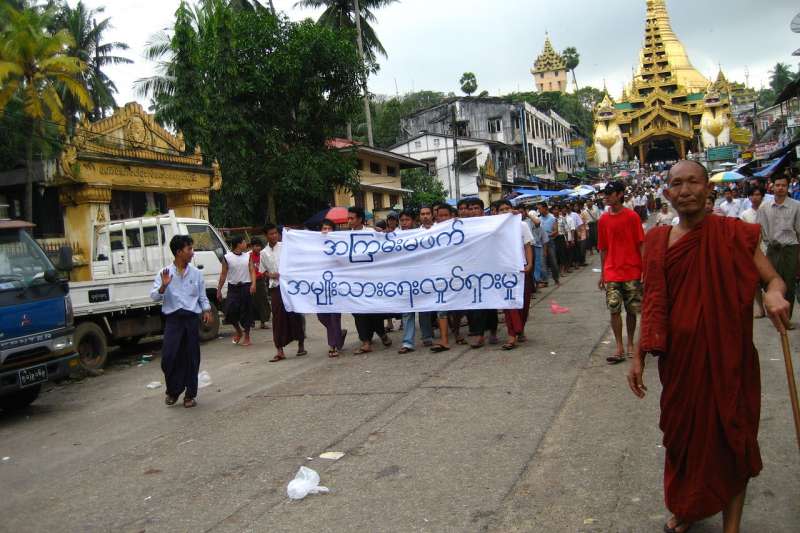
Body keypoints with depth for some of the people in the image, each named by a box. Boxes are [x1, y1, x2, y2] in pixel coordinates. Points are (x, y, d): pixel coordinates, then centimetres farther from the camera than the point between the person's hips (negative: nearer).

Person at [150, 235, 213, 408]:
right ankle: (173, 391, 17)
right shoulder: (164, 273, 1)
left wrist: (207, 310, -2)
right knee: (169, 357, -6)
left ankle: (190, 394, 18)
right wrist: (163, 286, -21)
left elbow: (202, 296, 12)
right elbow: (154, 297, -4)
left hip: (192, 318, 2)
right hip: (173, 318, -2)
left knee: (192, 357, 5)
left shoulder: (196, 273, 7)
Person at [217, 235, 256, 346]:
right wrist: (219, 289, 2)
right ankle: (239, 331, 20)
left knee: (246, 312, 2)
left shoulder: (247, 256, 6)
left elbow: (252, 270, 3)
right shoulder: (227, 257, -1)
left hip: (246, 286, 1)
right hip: (233, 287, -1)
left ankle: (247, 337, 15)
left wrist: (253, 284, -13)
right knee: (230, 311, -6)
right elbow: (223, 274, 2)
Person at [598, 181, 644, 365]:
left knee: (632, 310, 6)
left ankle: (630, 344, 22)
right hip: (612, 273, 2)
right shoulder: (603, 220, 4)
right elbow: (603, 249, 9)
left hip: (632, 272, -2)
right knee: (614, 310, -1)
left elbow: (640, 244, -4)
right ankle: (620, 348, 6)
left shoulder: (632, 217, -5)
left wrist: (645, 269, -8)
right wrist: (602, 274, 10)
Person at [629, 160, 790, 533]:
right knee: (683, 432, 16)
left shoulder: (733, 233, -5)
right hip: (679, 356, 3)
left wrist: (774, 294, -29)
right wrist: (639, 356, 4)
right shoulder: (657, 240, 2)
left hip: (726, 356, -2)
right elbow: (652, 304, 6)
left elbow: (774, 279, -5)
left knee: (731, 437, 7)